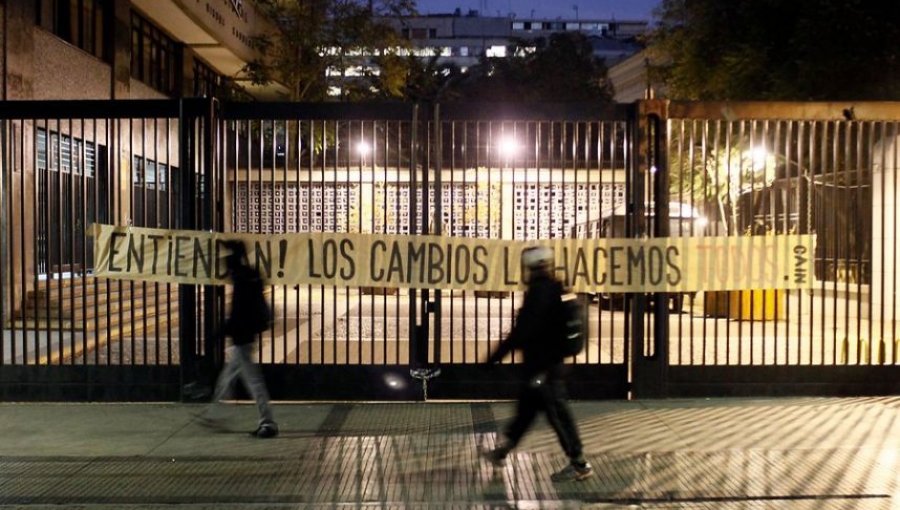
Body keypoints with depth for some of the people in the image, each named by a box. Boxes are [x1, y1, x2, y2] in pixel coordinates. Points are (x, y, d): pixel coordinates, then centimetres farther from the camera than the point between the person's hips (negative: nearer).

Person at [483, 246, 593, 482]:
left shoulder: (540, 292, -18)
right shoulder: (552, 290, 10)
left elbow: (523, 330, -22)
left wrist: (496, 355, -17)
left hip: (541, 364, -10)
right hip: (550, 360, 10)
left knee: (557, 411, -3)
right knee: (526, 409, 17)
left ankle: (579, 464, 5)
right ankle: (501, 452, 30)